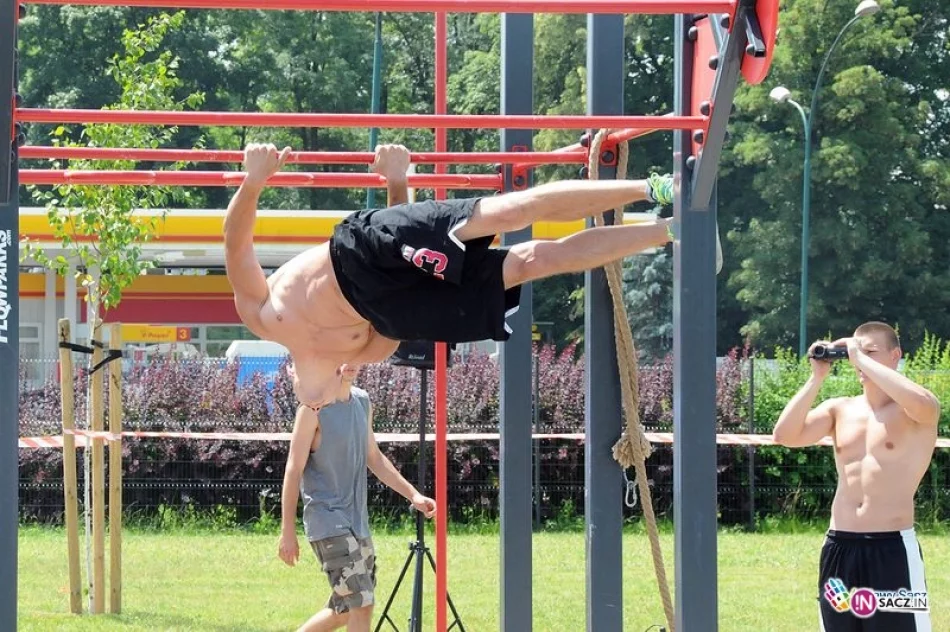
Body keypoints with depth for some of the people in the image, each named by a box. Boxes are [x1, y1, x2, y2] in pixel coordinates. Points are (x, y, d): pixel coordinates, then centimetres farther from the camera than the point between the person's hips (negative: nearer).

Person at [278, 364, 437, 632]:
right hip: (328, 521, -8)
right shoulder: (314, 407, -11)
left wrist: (413, 494, 12)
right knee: (362, 605, -15)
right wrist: (288, 531, -12)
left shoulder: (363, 402, 11)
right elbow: (294, 469, -11)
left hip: (358, 520, 8)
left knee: (347, 610, 14)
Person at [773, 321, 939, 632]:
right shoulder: (839, 409, 11)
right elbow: (785, 436, -1)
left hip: (892, 548, -6)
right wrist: (817, 377, -6)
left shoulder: (918, 410, -3)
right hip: (839, 547, 6)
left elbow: (920, 402, -29)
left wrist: (861, 359, -20)